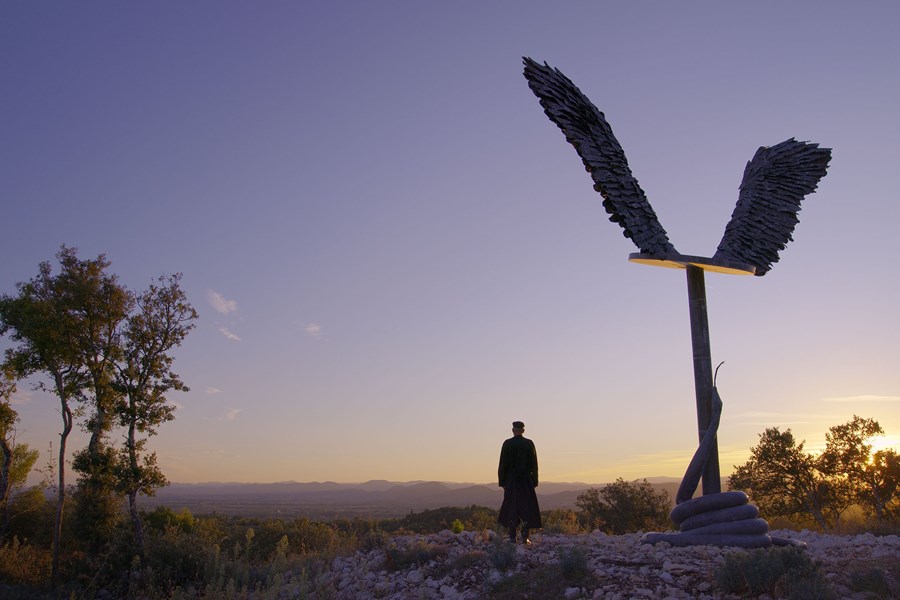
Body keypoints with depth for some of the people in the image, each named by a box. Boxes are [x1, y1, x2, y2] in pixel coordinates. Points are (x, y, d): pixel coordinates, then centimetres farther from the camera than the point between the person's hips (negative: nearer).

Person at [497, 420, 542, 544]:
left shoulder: (507, 444, -4)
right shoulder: (529, 444, -2)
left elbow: (502, 464, -4)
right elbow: (534, 464, -1)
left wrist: (502, 482, 2)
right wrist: (534, 481, 5)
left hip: (511, 481, 0)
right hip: (526, 481, 0)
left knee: (511, 507, 7)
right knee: (527, 508, 6)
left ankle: (512, 538, 5)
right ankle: (525, 537, 1)